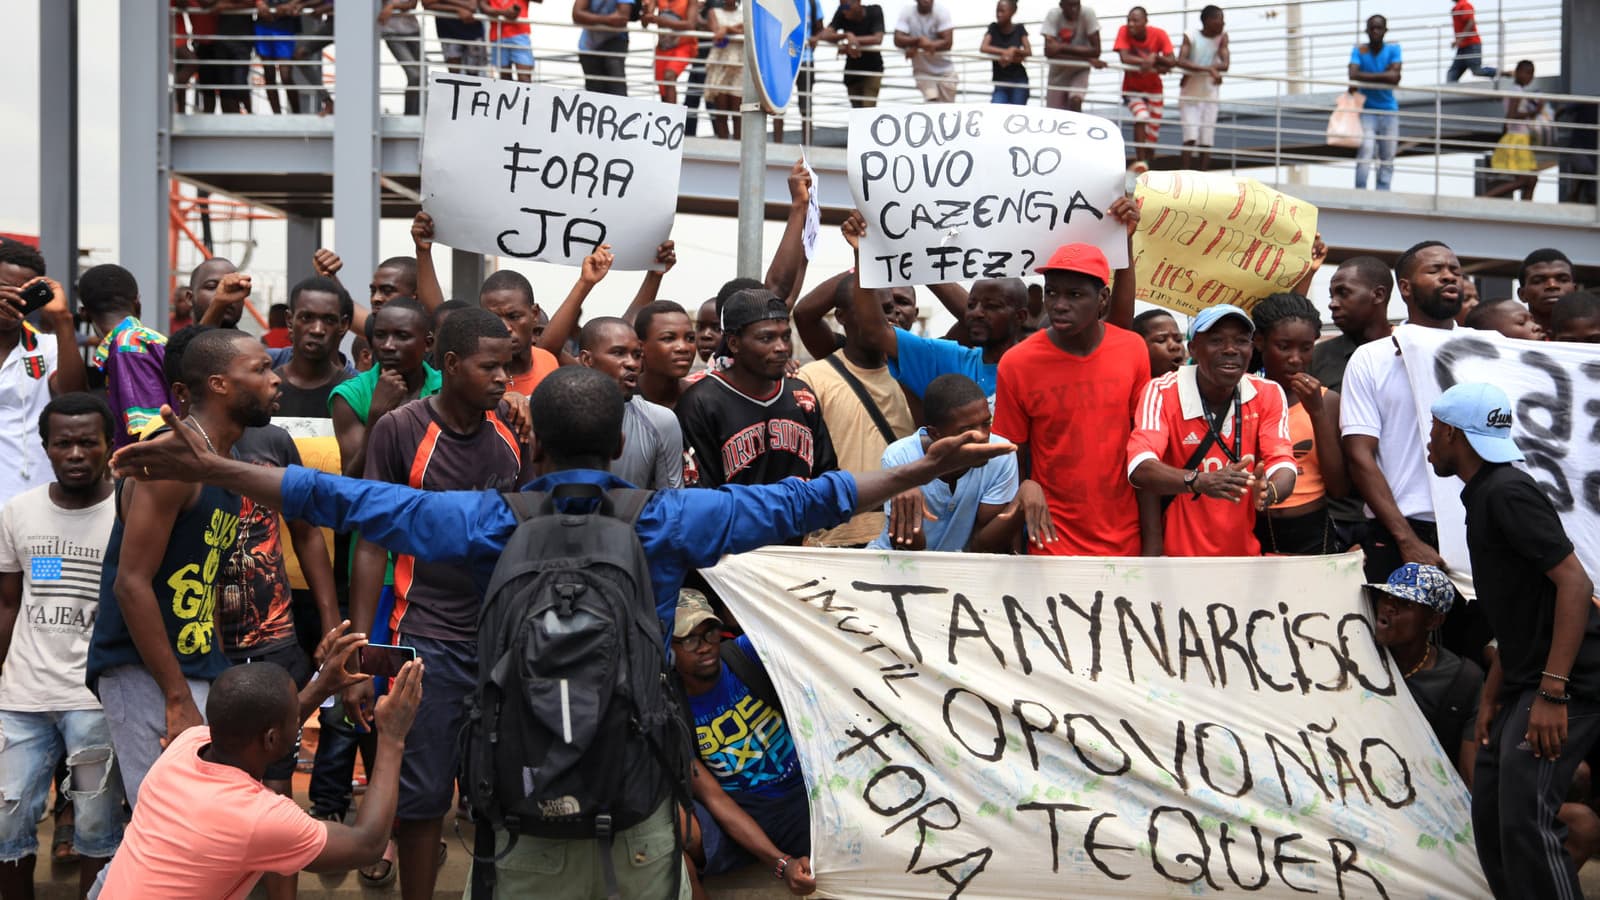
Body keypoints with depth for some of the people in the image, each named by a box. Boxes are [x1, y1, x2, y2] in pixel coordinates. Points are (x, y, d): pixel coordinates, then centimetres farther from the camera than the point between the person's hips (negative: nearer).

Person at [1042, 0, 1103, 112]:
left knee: (1075, 101, -27)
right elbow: (1049, 51, -28)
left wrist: (1064, 47, -29)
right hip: (1058, 70, 1)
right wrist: (1087, 59, -30)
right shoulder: (1053, 14, -20)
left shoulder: (1087, 14, -20)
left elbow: (1096, 51, -23)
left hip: (1080, 70, -1)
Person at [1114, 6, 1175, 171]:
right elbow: (1124, 58, -29)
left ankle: (1147, 162, 24)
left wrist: (1154, 58, -38)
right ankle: (1140, 162, -23)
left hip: (1153, 88, 2)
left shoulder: (1159, 34, -16)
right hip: (1132, 88, -2)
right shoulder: (1124, 31, -18)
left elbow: (1172, 61, -20)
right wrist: (1150, 63, -33)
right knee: (1141, 117, -28)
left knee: (1153, 130, 4)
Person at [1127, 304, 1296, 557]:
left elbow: (1282, 465, -4)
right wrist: (1200, 481, -35)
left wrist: (1267, 492, -28)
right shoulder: (1162, 393, -5)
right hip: (1180, 558, -4)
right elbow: (1140, 469, -17)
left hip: (1247, 554, 4)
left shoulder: (1268, 394, 5)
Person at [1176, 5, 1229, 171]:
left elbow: (1224, 65, -12)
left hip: (1210, 94, 4)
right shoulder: (1191, 37, -10)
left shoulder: (1222, 37, 0)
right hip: (1190, 94, -4)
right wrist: (1209, 68, -34)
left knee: (1206, 141, 3)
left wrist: (1195, 69, -22)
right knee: (1190, 138, -14)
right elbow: (1181, 62, -24)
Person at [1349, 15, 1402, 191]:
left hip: (1389, 111, 2)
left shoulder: (1393, 49, 0)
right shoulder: (1359, 50, -1)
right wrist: (1383, 76, -16)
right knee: (1365, 151, -19)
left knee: (1387, 158, 2)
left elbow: (1395, 77, -15)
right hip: (1367, 110, -2)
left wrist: (1366, 78, -13)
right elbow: (1353, 75, -19)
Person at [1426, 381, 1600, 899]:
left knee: (1524, 819, -18)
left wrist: (1552, 692, -26)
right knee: (1491, 813, 10)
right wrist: (1493, 696, 22)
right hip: (1531, 681, 11)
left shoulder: (1507, 492, -13)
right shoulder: (1483, 496, 18)